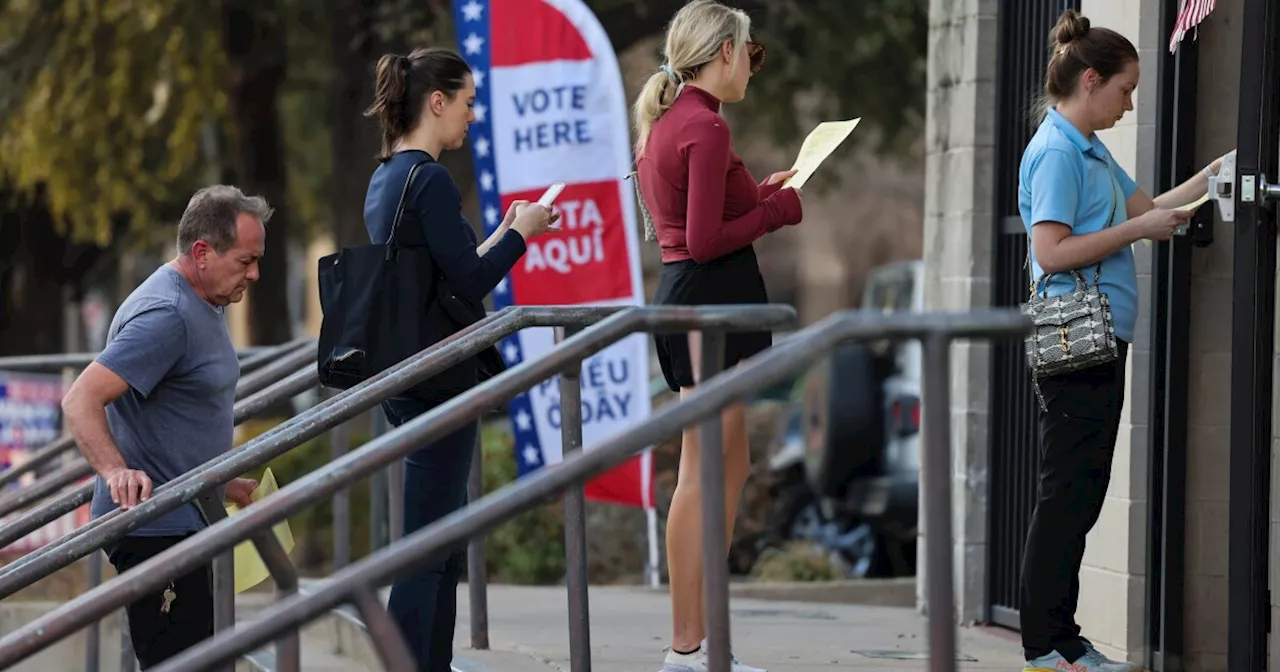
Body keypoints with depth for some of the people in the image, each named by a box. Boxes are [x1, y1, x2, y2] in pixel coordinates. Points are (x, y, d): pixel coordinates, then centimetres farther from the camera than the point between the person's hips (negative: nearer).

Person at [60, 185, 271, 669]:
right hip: (154, 531, -11)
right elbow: (80, 401, -28)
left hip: (180, 522, 11)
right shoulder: (166, 315, -19)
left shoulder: (201, 306, 15)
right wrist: (116, 472, -41)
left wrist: (220, 485, 28)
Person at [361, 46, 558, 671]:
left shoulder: (385, 179, 13)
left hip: (404, 377, 10)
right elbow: (468, 284, -19)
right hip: (439, 380, -10)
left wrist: (503, 234, 18)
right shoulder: (430, 180, -15)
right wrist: (521, 232, -5)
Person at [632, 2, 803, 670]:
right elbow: (705, 240, -20)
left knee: (731, 469, 15)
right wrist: (778, 208, -8)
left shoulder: (664, 120, 14)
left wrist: (758, 192, 15)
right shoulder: (707, 128, -15)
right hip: (714, 295, -10)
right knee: (703, 477, -7)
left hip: (680, 291, 10)